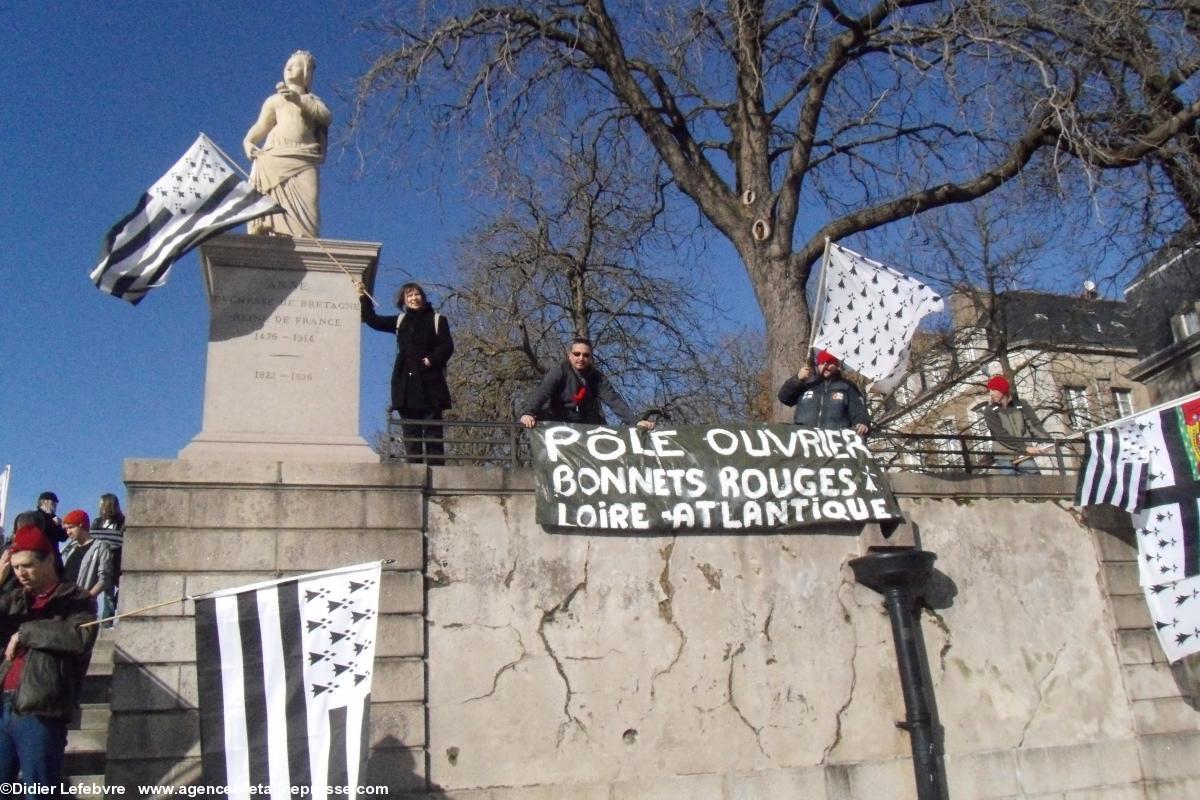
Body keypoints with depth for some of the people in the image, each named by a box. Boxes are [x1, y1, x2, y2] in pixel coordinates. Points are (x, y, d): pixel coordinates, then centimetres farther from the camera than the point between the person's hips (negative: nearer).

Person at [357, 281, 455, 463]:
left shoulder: (437, 320, 8)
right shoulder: (400, 321, 18)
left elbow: (447, 346, -1)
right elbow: (373, 320, 18)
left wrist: (432, 359, -15)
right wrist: (363, 296, 12)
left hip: (430, 382, -3)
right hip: (406, 384, 4)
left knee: (433, 431, -5)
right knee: (410, 432, 2)